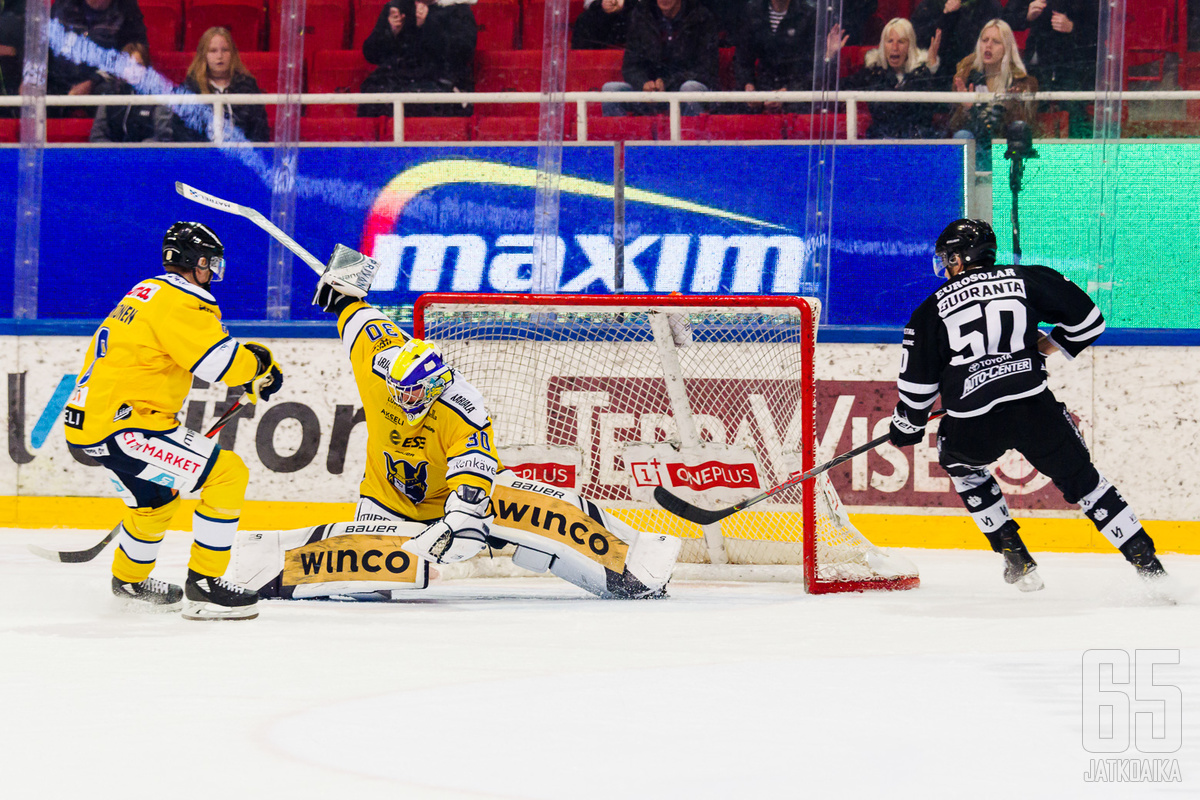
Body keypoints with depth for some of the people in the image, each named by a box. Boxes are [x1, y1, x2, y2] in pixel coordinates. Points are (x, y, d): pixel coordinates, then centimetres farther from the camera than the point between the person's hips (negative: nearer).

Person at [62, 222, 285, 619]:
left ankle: (129, 581, 52)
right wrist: (260, 365, 0)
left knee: (156, 497, 32)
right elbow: (218, 358, -20)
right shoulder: (180, 302, -12)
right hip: (122, 426, -10)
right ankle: (204, 586, -9)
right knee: (228, 474, -10)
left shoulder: (147, 292, 20)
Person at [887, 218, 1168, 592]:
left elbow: (918, 382, 12)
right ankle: (1146, 562, 5)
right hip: (1036, 408, 0)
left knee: (959, 460, 32)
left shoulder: (932, 309, 12)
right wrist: (1048, 346, 28)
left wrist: (906, 427, 28)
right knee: (1082, 477, 15)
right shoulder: (1027, 280, 12)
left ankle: (1016, 559, 26)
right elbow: (1088, 319, 11)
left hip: (973, 428, 0)